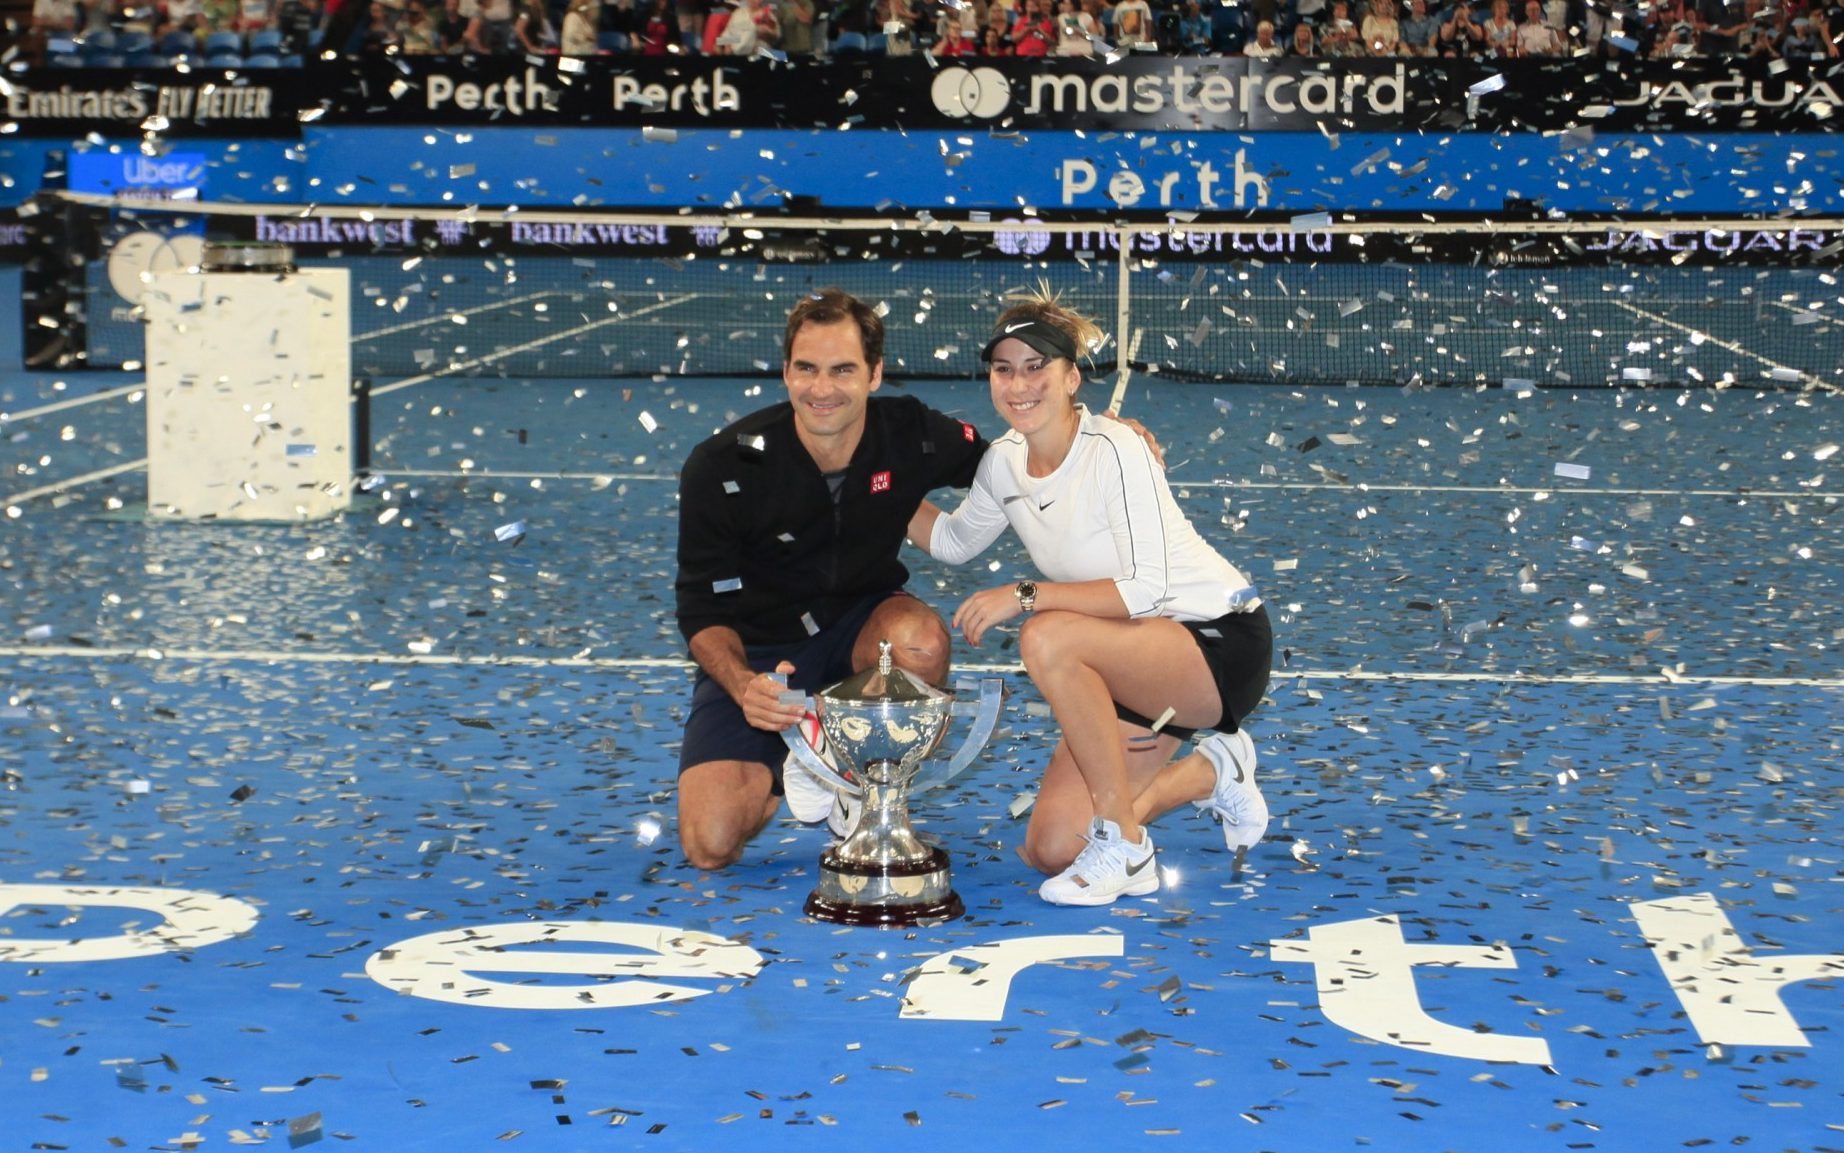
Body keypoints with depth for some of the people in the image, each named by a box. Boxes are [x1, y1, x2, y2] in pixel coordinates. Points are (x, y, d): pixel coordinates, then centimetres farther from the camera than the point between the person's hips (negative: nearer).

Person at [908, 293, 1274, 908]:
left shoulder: (1114, 450, -22)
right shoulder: (1004, 461, 0)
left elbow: (1147, 588, -27)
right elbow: (952, 541, 20)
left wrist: (1025, 595, -30)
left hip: (1221, 644, -8)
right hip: (1132, 667, 8)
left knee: (1048, 637, -35)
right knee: (1052, 850, -2)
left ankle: (1126, 851, -21)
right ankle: (1209, 773, 23)